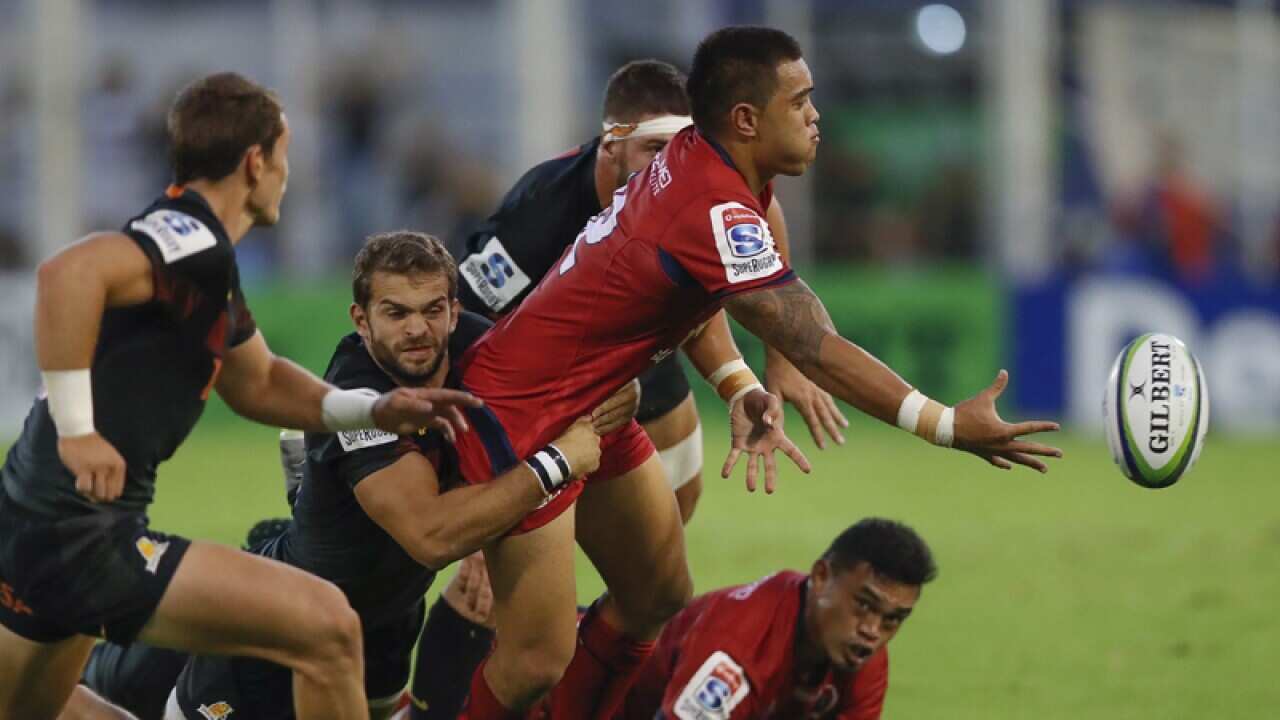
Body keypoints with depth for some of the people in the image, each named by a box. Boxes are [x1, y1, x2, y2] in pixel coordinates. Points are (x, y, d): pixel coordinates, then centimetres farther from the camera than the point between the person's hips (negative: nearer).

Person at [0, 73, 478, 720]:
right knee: (328, 629, -13)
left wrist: (374, 410, 14)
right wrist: (76, 428, -31)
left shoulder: (199, 253, 16)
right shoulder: (195, 241, -16)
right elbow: (68, 273, -35)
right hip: (83, 539, -11)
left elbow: (256, 384, 27)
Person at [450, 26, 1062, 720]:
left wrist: (740, 387, -3)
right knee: (538, 661, -10)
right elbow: (817, 349, -30)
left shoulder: (694, 157, -1)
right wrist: (947, 426, -29)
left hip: (591, 403, 10)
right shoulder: (714, 213, -28)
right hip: (521, 411, -10)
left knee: (659, 599, 11)